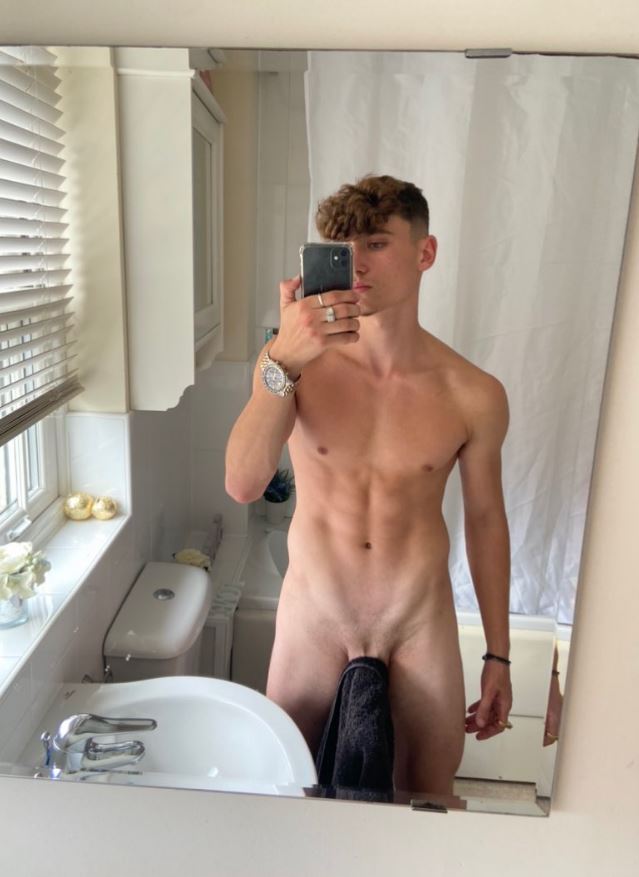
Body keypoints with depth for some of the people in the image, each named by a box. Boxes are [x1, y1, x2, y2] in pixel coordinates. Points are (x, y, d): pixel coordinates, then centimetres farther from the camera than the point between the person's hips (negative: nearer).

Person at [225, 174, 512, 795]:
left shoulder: (474, 396, -12)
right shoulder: (294, 360, -14)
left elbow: (485, 520, 0)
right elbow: (243, 485, -25)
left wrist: (498, 655, 6)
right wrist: (283, 363, -38)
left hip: (421, 622, 1)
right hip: (313, 613, 0)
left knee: (428, 801, 19)